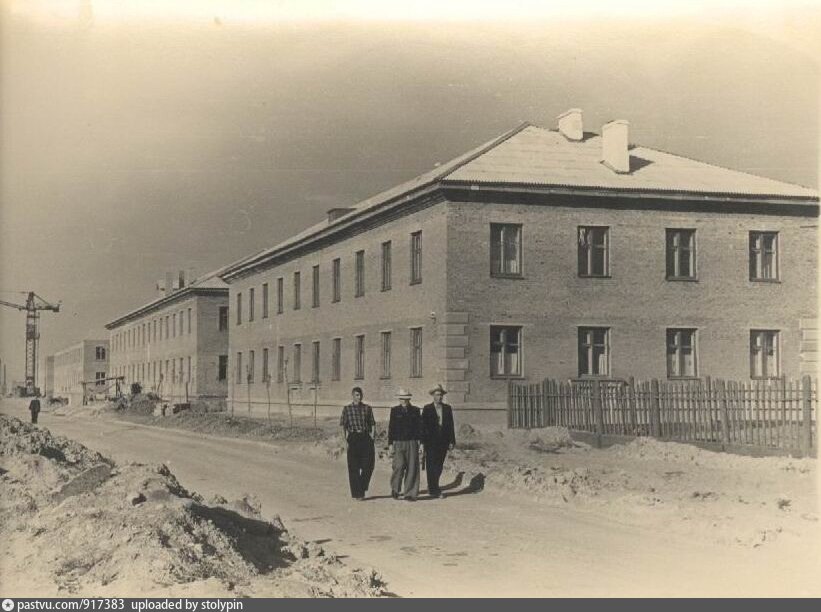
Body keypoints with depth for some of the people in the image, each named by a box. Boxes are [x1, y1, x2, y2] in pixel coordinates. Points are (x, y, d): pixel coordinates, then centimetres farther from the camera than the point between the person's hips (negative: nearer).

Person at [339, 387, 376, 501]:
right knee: (354, 468, 0)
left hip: (366, 438, 2)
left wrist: (372, 436, 1)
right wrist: (345, 440, -8)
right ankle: (357, 493, 7)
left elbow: (372, 423, 14)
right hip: (353, 438, -2)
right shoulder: (347, 409, 4)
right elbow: (342, 425, 1)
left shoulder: (367, 408, 11)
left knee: (368, 465, -3)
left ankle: (362, 488, 21)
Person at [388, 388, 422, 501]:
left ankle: (410, 494, 5)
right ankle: (395, 489, 9)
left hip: (412, 443, 1)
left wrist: (420, 442, 3)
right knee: (399, 466, -13)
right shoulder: (395, 410, 5)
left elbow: (419, 427, 9)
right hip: (398, 443, -1)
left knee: (412, 468, -2)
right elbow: (391, 428, 6)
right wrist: (390, 444, 2)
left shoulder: (415, 410, 8)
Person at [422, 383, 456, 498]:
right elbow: (423, 426, -2)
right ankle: (435, 490, -2)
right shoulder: (427, 409, 0)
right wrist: (424, 441, -9)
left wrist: (451, 441, 3)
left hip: (443, 442, 4)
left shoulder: (447, 409, 10)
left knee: (438, 466, 9)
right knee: (432, 466, -4)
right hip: (431, 442, -3)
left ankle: (432, 487, 25)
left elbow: (450, 425, 9)